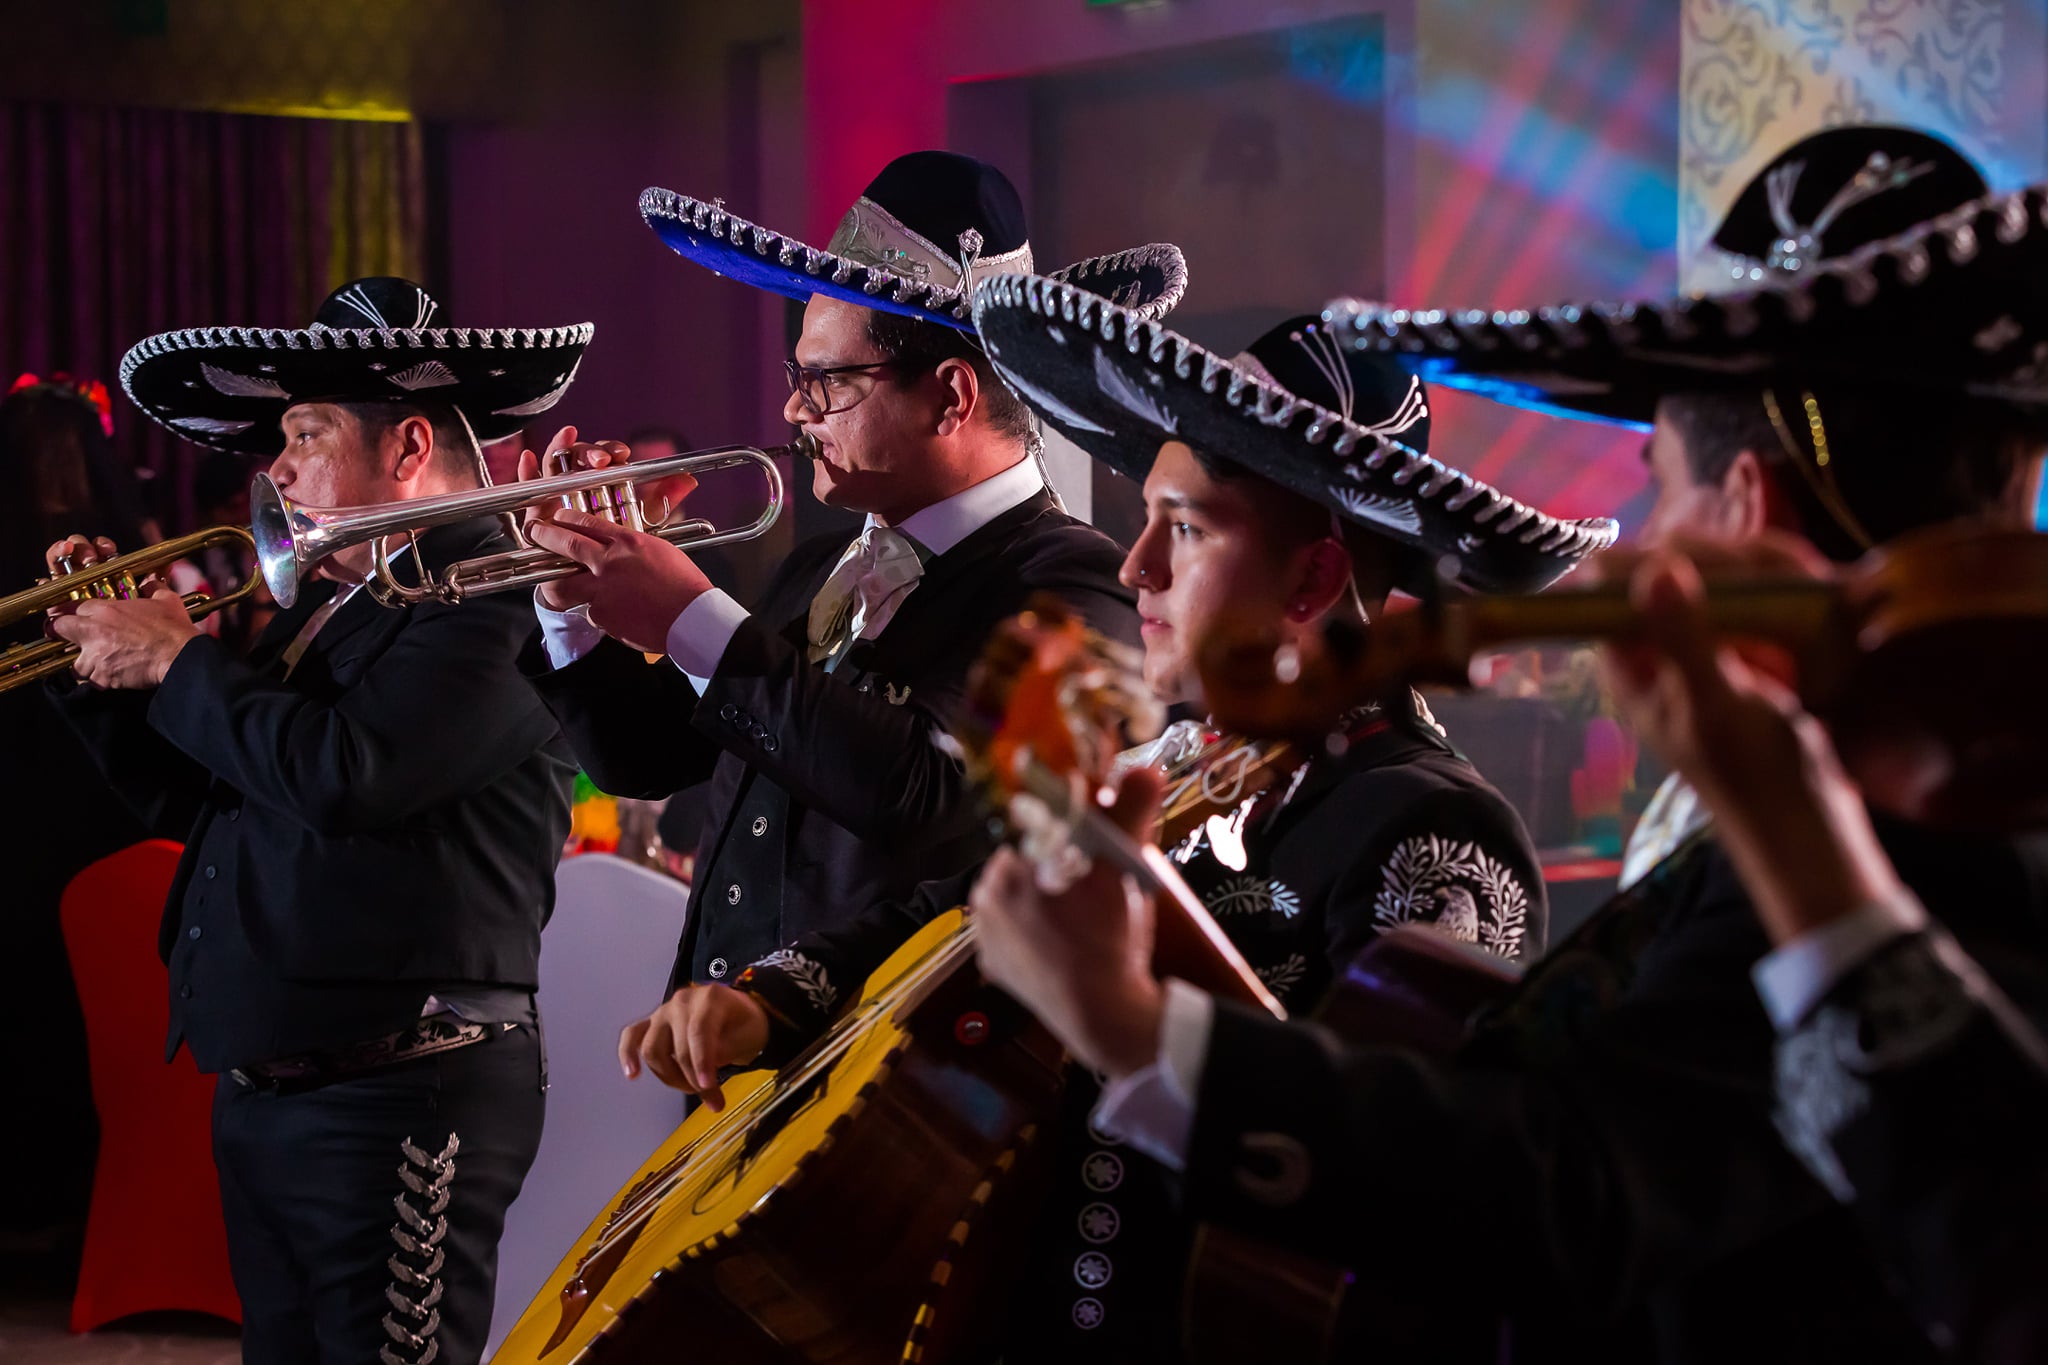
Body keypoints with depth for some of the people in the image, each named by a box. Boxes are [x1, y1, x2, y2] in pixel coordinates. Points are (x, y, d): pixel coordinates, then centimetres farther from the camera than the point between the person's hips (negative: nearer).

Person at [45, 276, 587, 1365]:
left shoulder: (494, 594, -14)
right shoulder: (325, 606, 16)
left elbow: (346, 777, -26)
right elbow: (196, 805, 23)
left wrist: (177, 661, -13)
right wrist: (106, 662, 10)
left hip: (394, 1104, -10)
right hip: (259, 1096, 10)